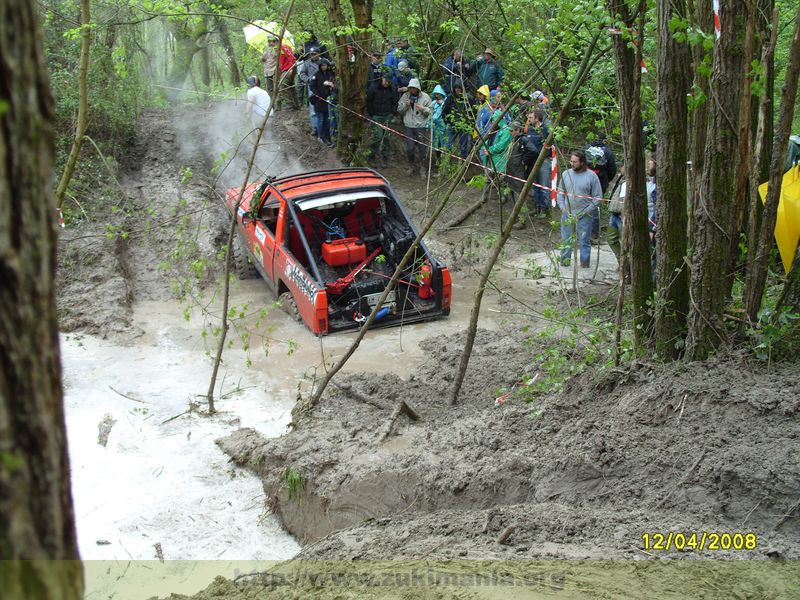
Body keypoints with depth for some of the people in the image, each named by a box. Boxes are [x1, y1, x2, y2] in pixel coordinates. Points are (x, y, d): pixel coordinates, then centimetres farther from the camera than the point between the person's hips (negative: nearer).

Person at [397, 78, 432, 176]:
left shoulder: (425, 97, -1)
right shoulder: (405, 96, 6)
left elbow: (431, 111, 0)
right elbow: (399, 110, 9)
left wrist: (423, 109, -18)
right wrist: (406, 105, -9)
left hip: (421, 126, -1)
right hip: (409, 126, 1)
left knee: (422, 148, 4)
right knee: (410, 148, 1)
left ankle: (422, 167, 20)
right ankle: (411, 166, 22)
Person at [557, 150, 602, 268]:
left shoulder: (591, 176, -5)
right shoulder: (566, 174, 6)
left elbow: (598, 197, -3)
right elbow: (560, 192, 14)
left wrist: (587, 211, -10)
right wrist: (562, 207, 0)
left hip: (584, 215, -3)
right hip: (567, 214, 3)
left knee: (584, 242, 1)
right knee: (566, 241, 10)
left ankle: (584, 266, 10)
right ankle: (564, 264, 21)